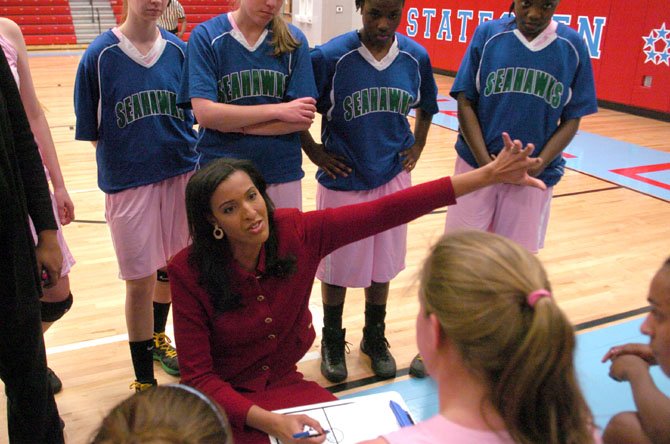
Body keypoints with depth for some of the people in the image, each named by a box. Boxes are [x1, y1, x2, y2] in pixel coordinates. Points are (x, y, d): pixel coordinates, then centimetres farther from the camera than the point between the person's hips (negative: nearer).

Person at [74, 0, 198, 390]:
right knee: (140, 281, 3)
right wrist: (128, 159, -6)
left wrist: (186, 155, 0)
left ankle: (157, 338, 44)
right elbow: (94, 132, -2)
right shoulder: (101, 54, -6)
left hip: (181, 175, 4)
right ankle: (144, 380, 19)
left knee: (171, 268, 17)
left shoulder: (179, 50, 2)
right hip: (128, 183, -3)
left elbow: (192, 117, 9)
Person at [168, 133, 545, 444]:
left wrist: (488, 175, -23)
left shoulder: (297, 232, -15)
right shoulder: (188, 272, -20)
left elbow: (385, 212, -19)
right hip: (224, 399, -2)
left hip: (285, 384, 3)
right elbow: (198, 376, -17)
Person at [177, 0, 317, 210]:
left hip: (282, 175, 2)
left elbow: (303, 119, -6)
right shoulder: (206, 36, -5)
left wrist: (236, 125, -12)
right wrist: (277, 110, -13)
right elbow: (204, 113, -14)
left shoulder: (294, 40, 0)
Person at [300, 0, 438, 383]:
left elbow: (426, 106, 16)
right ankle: (332, 341, 33)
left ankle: (375, 338, 37)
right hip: (343, 180, -3)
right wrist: (314, 150, -5)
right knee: (337, 265, 10)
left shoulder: (416, 57, -3)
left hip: (393, 178, 3)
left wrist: (417, 146, 8)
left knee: (384, 264, 15)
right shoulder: (331, 56, -14)